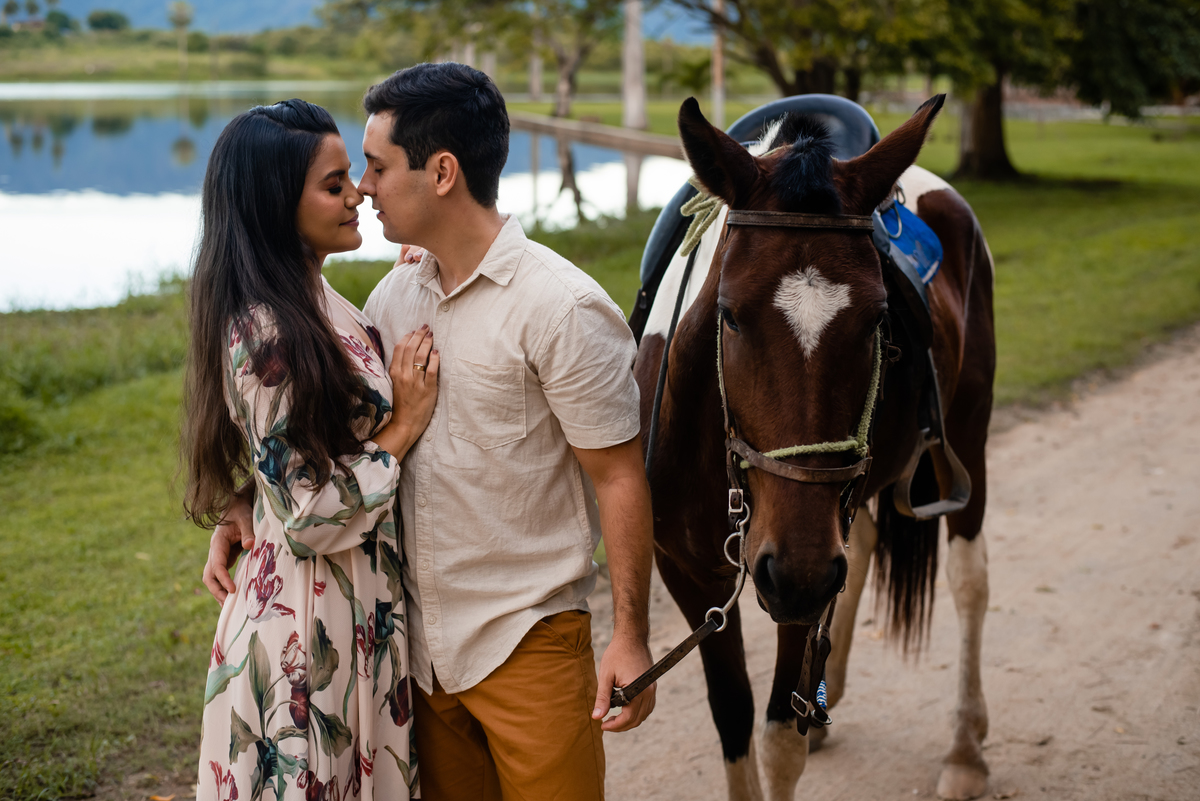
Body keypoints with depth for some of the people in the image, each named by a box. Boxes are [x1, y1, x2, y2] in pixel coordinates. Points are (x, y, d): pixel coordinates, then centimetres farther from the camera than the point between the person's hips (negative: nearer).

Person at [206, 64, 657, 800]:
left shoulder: (562, 309, -16)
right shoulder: (394, 297, 6)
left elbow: (619, 477, -14)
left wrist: (631, 638, -14)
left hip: (527, 641, -6)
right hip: (420, 635, 7)